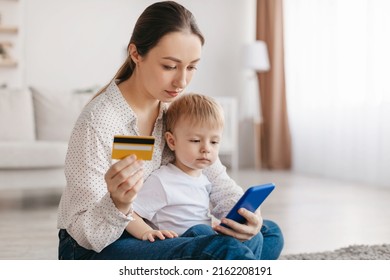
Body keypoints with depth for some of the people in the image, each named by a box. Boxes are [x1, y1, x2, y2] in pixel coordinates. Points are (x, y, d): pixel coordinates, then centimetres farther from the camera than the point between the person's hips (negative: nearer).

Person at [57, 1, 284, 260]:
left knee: (268, 233, 0)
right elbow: (86, 234, -20)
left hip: (148, 237, 8)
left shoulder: (177, 110, -2)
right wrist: (118, 204, -42)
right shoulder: (98, 121, -23)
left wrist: (244, 214, -24)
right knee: (222, 251, -30)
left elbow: (218, 181, -2)